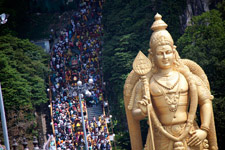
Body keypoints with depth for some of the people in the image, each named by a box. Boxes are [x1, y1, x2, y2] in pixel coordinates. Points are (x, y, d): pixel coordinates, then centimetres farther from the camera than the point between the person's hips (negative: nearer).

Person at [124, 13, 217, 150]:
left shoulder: (187, 76, 8)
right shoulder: (146, 82, 4)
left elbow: (206, 101, 7)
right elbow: (134, 113, 3)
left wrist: (204, 130, -3)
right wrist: (143, 112, -20)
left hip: (190, 138, 1)